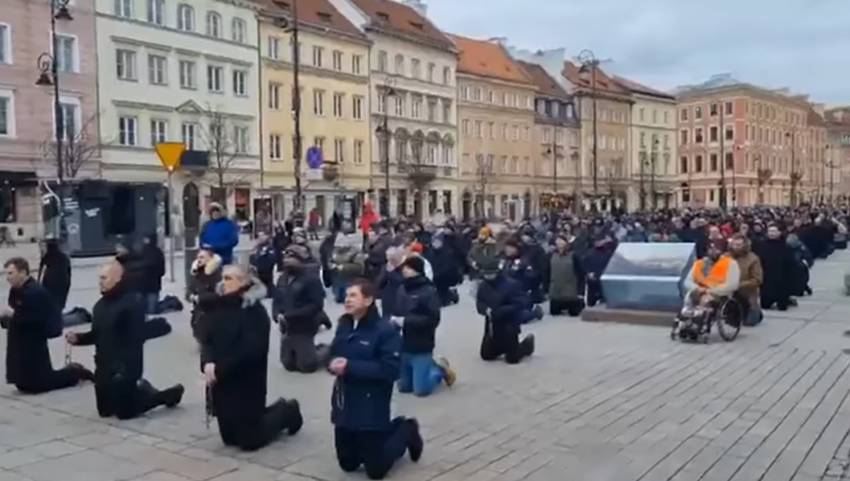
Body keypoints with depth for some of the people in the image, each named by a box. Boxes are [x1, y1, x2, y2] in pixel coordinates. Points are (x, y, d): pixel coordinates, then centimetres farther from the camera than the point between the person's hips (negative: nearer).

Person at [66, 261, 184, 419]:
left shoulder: (132, 303, -18)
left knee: (125, 412, -2)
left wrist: (127, 367, -27)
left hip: (125, 366, -8)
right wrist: (78, 338, -4)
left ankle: (170, 394, 15)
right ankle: (139, 390, 36)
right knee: (105, 411, 17)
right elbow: (96, 335, 15)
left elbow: (136, 339, -22)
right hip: (104, 366, 8)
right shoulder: (100, 305, 8)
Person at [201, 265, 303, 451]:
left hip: (246, 383, -7)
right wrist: (207, 363, -18)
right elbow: (207, 340, 2)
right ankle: (276, 410, 35)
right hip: (221, 384, 7)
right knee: (229, 437, 16)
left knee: (250, 440, 1)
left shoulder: (255, 311, -16)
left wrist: (219, 369, -21)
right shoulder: (218, 308, 5)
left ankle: (287, 411, 24)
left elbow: (250, 350, -23)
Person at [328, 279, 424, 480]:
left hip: (371, 409, -7)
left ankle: (406, 431, 27)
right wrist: (333, 364, -11)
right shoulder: (343, 326, 4)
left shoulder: (385, 330, -17)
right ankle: (393, 429, 36)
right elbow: (334, 356, 14)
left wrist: (351, 367, -27)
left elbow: (391, 369, -24)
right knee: (348, 465, 19)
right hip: (344, 406, 7)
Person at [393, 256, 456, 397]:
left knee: (421, 390, -1)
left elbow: (433, 319, -21)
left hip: (421, 348, -6)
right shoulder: (402, 289, 3)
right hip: (403, 347, 6)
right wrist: (394, 319, -6)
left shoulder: (429, 291, -15)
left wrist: (406, 321, -24)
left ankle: (441, 369, 25)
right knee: (404, 387, 16)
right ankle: (433, 367, 35)